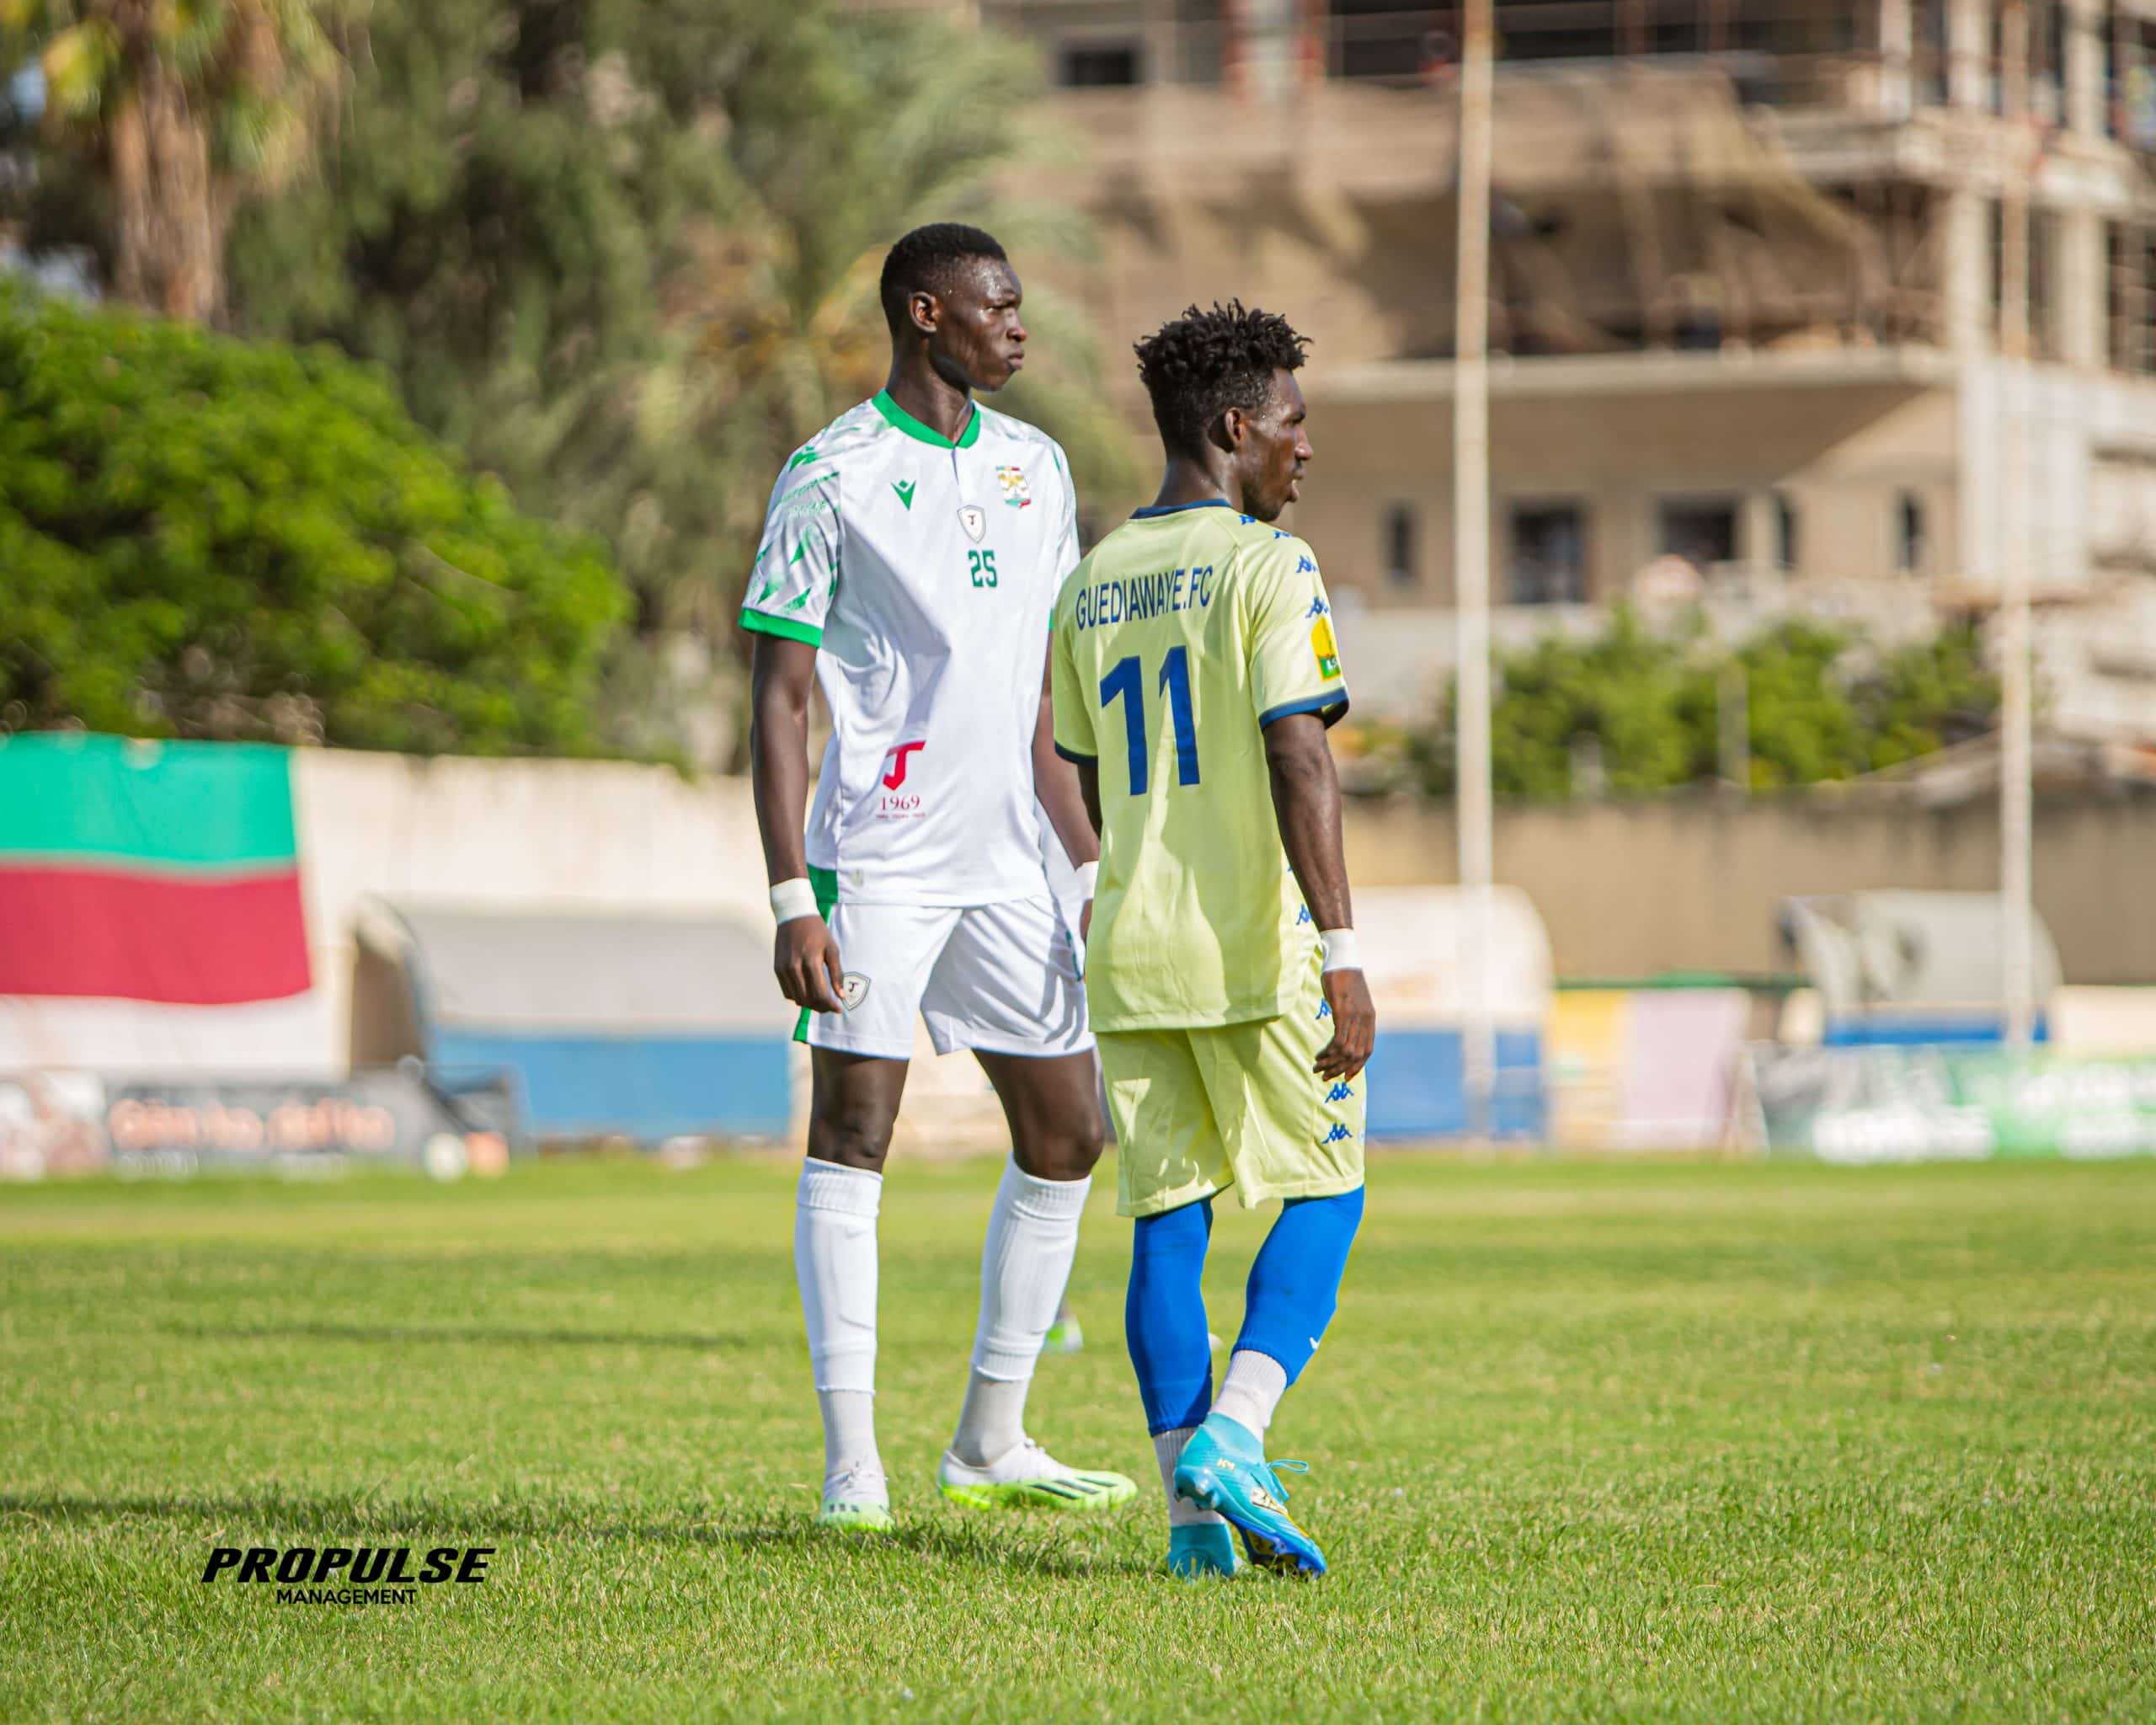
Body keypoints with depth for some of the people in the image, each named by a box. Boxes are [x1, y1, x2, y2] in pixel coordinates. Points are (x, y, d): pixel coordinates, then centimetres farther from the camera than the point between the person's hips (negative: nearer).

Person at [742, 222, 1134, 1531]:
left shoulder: (1035, 468, 13)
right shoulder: (833, 478, -6)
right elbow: (779, 699, -7)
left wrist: (1095, 866, 16)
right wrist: (793, 903, -15)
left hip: (1006, 868, 7)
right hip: (879, 864, -7)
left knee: (1066, 1138, 7)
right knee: (853, 1136, -7)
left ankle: (991, 1445, 17)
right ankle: (852, 1459, -6)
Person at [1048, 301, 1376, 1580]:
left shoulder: (1091, 586, 13)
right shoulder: (1268, 566, -8)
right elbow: (1299, 760, -17)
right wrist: (1343, 953, -19)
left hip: (1131, 950, 6)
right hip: (1255, 946, -6)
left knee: (1167, 1221, 7)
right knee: (1324, 1195, 6)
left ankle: (1191, 1506, 0)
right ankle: (1233, 1437, -12)